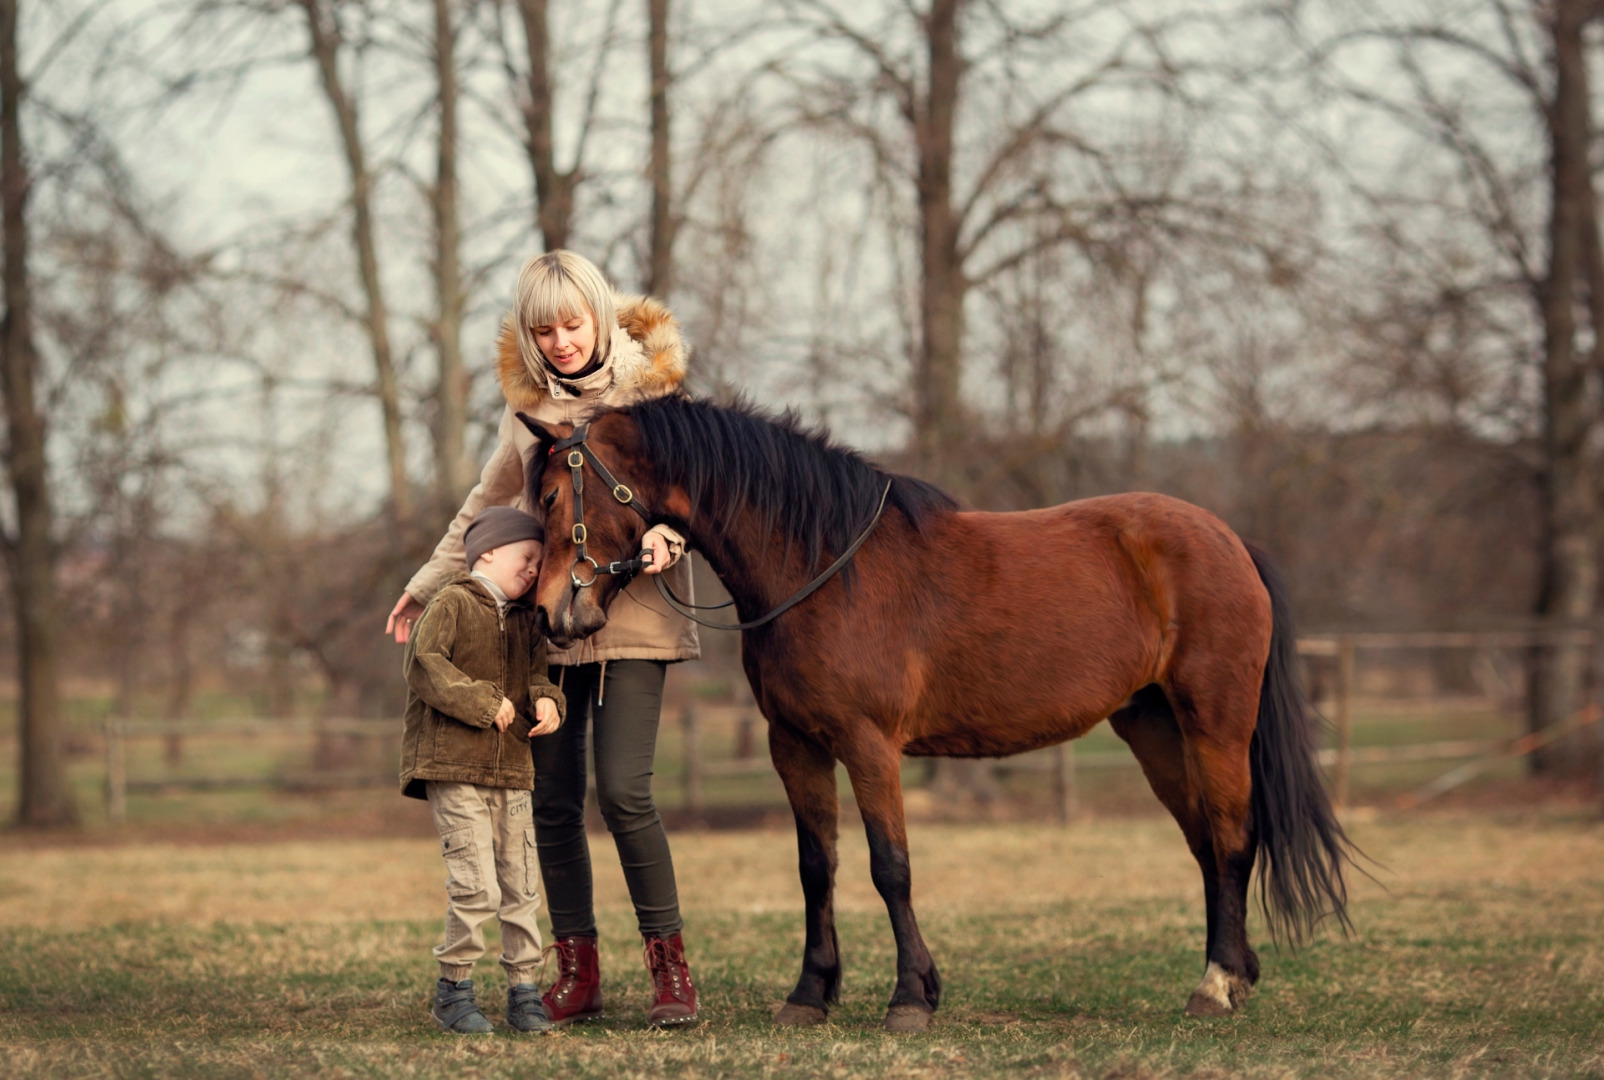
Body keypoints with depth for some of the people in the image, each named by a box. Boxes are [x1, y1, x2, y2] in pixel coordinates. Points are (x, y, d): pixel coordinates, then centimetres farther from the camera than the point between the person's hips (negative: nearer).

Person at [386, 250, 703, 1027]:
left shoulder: (651, 383, -4)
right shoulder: (527, 398, 7)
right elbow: (490, 499, 21)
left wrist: (665, 533, -26)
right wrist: (430, 581, 26)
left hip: (632, 613, -4)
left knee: (623, 789, -15)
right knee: (553, 798, 4)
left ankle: (670, 963, -3)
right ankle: (577, 971, 13)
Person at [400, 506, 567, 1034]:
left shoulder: (524, 619, 17)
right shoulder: (452, 603, -6)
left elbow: (535, 674, 19)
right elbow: (424, 665, -15)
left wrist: (545, 701, -4)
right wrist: (484, 703, -17)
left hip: (511, 771, 7)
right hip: (452, 768, -7)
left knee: (520, 886, 7)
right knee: (476, 886, -12)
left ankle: (524, 990, 15)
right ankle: (453, 987, 3)